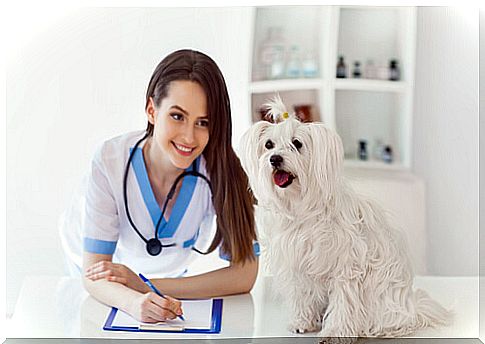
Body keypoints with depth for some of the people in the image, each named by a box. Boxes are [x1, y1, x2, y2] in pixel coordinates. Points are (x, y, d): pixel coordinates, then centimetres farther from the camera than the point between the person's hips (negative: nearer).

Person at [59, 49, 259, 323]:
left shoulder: (220, 168, -29)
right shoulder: (110, 161, -31)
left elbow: (244, 274, -29)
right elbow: (94, 272, -28)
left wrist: (147, 287, -35)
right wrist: (134, 301, -50)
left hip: (170, 271, 1)